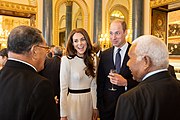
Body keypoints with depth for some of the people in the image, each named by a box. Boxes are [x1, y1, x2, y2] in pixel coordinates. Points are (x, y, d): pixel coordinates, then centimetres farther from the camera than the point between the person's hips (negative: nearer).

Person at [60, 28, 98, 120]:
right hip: (73, 101, -5)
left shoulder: (92, 59, 2)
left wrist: (95, 106, 5)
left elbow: (93, 85, 7)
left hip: (89, 101, 5)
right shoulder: (66, 60, -14)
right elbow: (63, 88, -13)